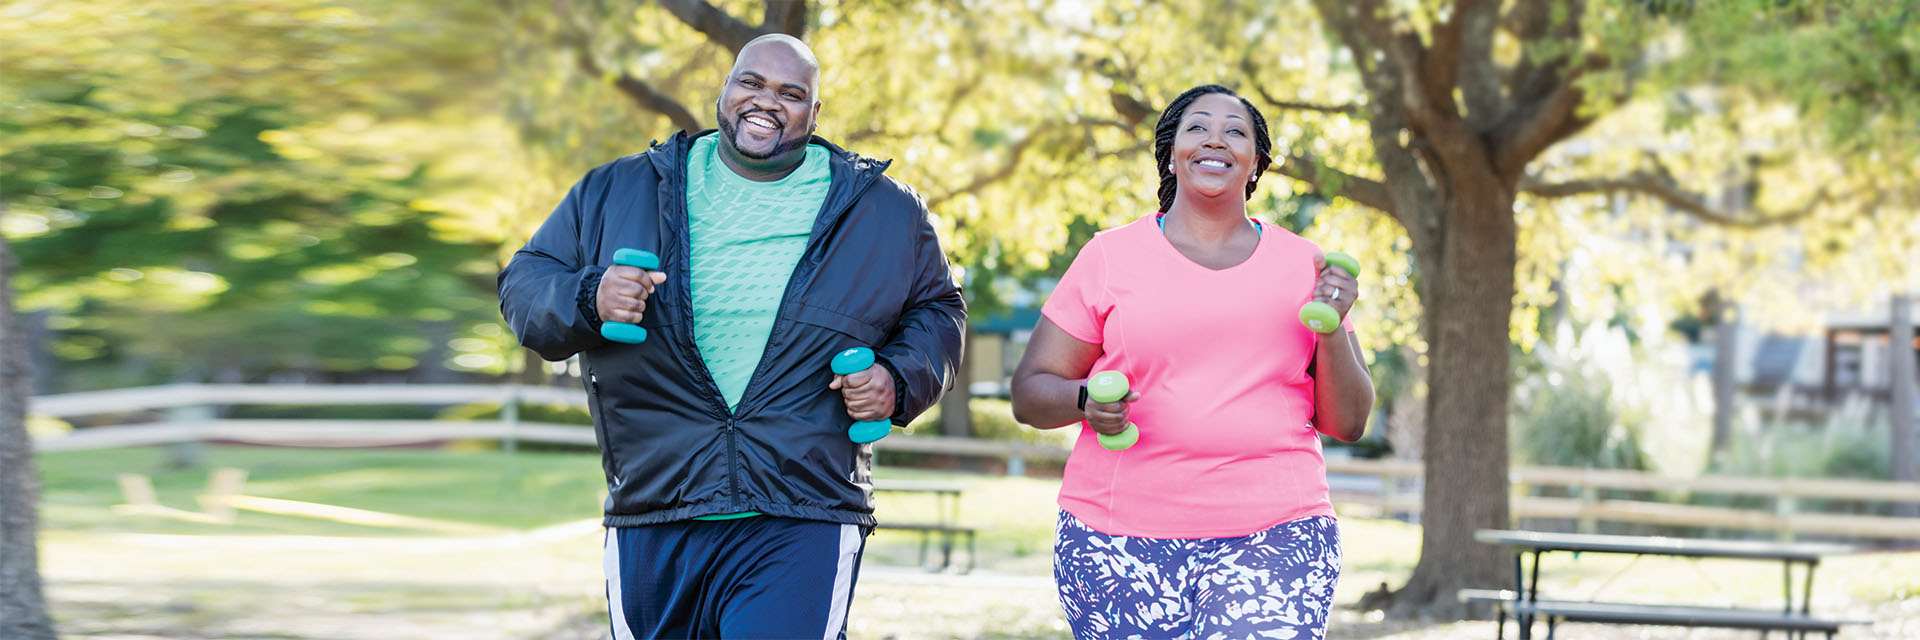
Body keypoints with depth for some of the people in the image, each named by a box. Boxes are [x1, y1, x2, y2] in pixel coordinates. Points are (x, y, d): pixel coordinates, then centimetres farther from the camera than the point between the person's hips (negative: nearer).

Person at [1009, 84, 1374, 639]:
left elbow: (1346, 422, 12)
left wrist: (1332, 330, -4)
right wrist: (1086, 401, -13)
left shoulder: (1302, 266, 11)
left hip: (1272, 541, 0)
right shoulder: (1110, 257, 7)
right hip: (1121, 544, 0)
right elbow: (1030, 394, 8)